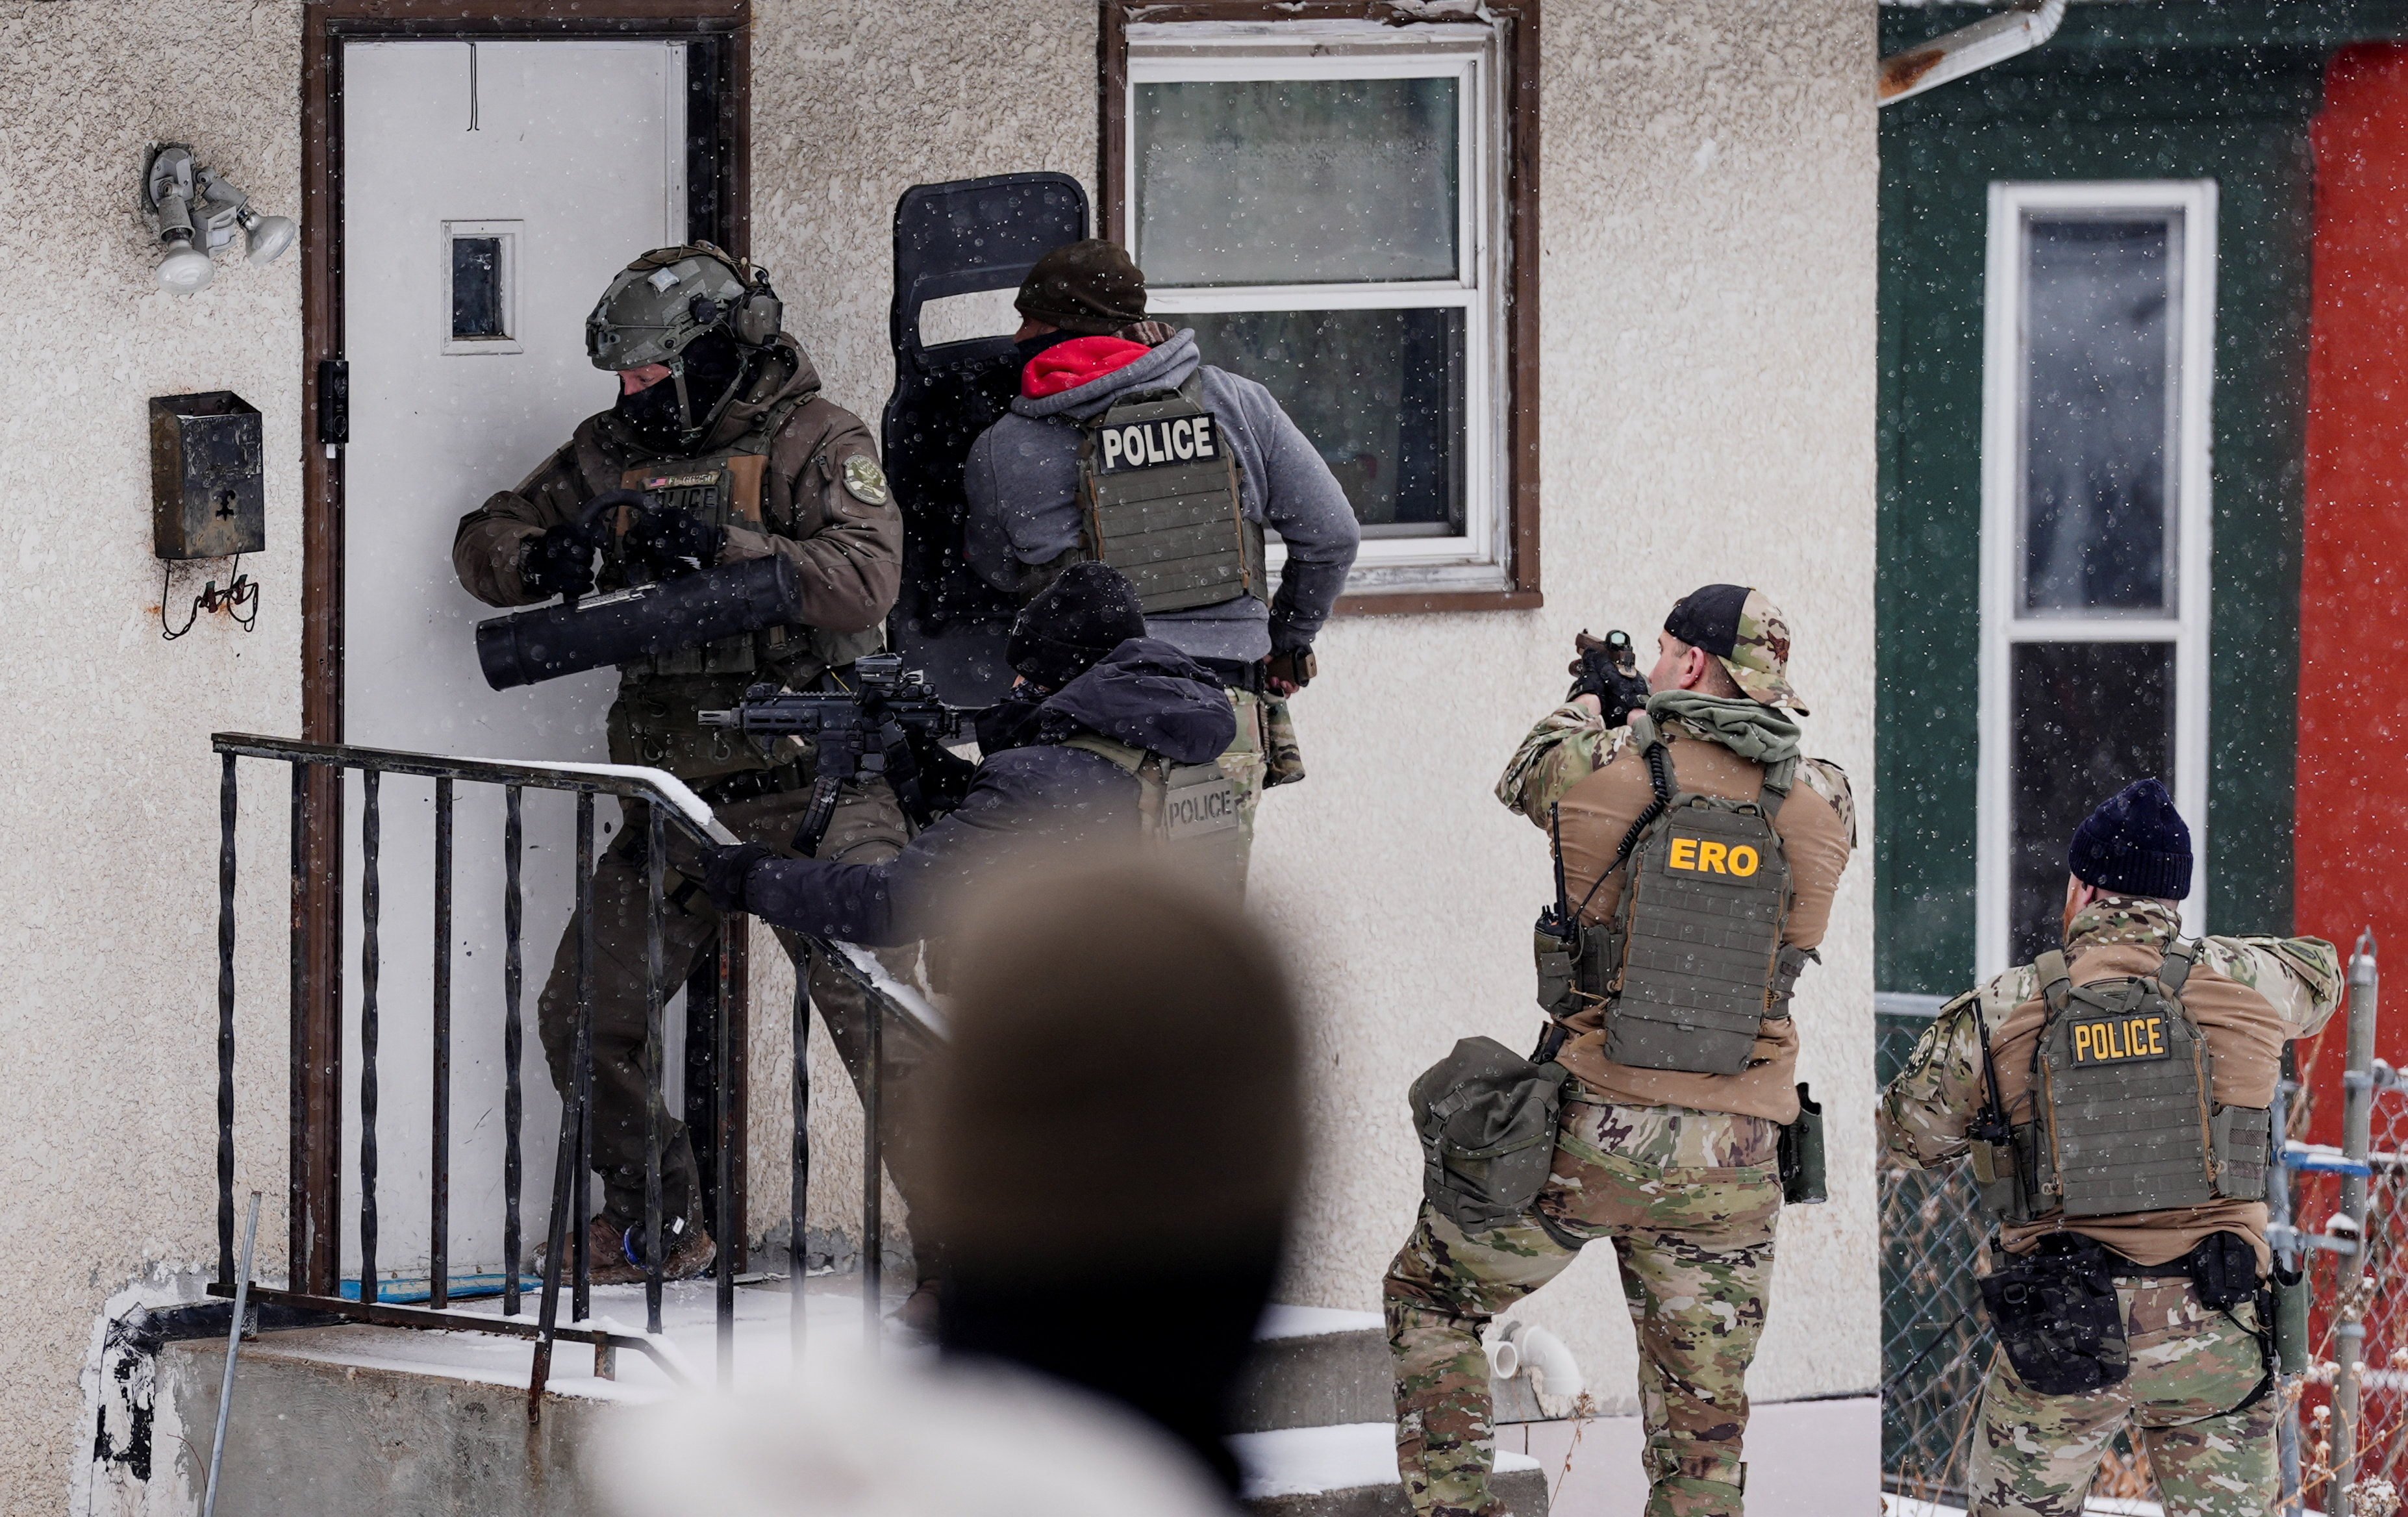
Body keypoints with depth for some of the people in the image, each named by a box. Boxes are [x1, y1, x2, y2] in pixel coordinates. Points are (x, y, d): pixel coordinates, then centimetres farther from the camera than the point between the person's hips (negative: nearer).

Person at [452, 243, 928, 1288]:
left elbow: (866, 578, -21)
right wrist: (539, 560, -9)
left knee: (882, 1021, -14)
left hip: (810, 793, -6)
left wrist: (724, 544, -29)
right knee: (584, 1017, 8)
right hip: (675, 798, 6)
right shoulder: (614, 451, 11)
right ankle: (657, 1229, 25)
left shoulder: (813, 441, -5)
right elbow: (481, 543, 15)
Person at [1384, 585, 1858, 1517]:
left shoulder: (1598, 772, -6)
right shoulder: (1824, 805, -1)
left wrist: (1586, 702, 39)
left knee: (1430, 1299, 22)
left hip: (1585, 1137, -2)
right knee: (1701, 1442, 8)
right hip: (1727, 1161, 2)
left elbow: (1523, 779, 18)